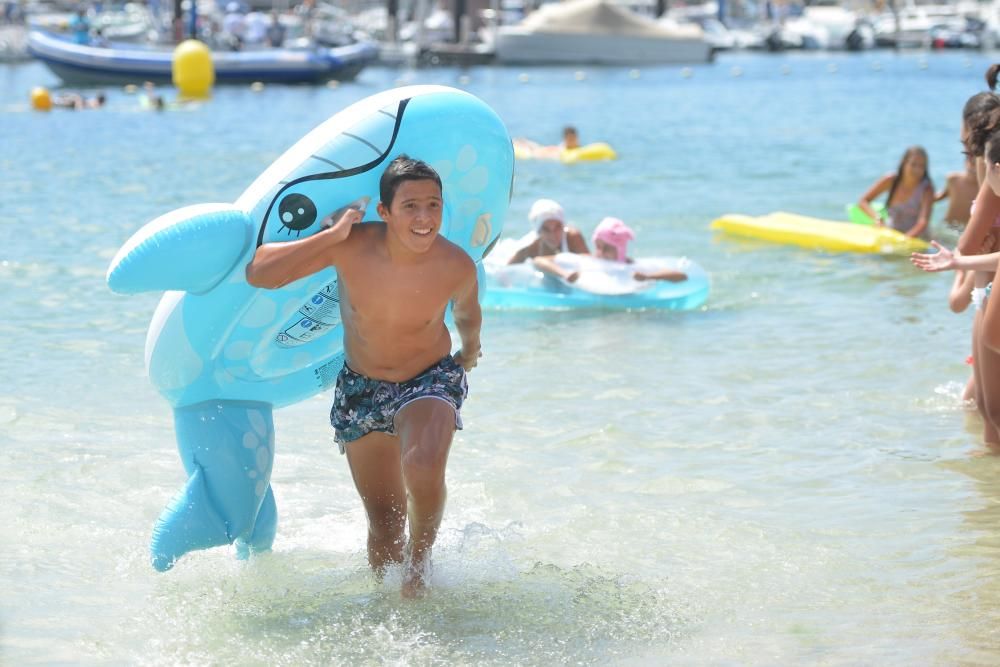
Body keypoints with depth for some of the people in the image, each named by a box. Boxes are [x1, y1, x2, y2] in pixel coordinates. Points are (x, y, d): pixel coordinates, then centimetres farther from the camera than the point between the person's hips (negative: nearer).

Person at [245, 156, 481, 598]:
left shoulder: (456, 266, -22)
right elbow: (258, 274, -24)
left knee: (424, 471, -32)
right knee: (383, 524, 10)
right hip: (361, 390, 2)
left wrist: (469, 350, 23)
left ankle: (421, 558, -3)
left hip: (431, 381, -2)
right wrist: (332, 235, -29)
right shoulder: (350, 247, -23)